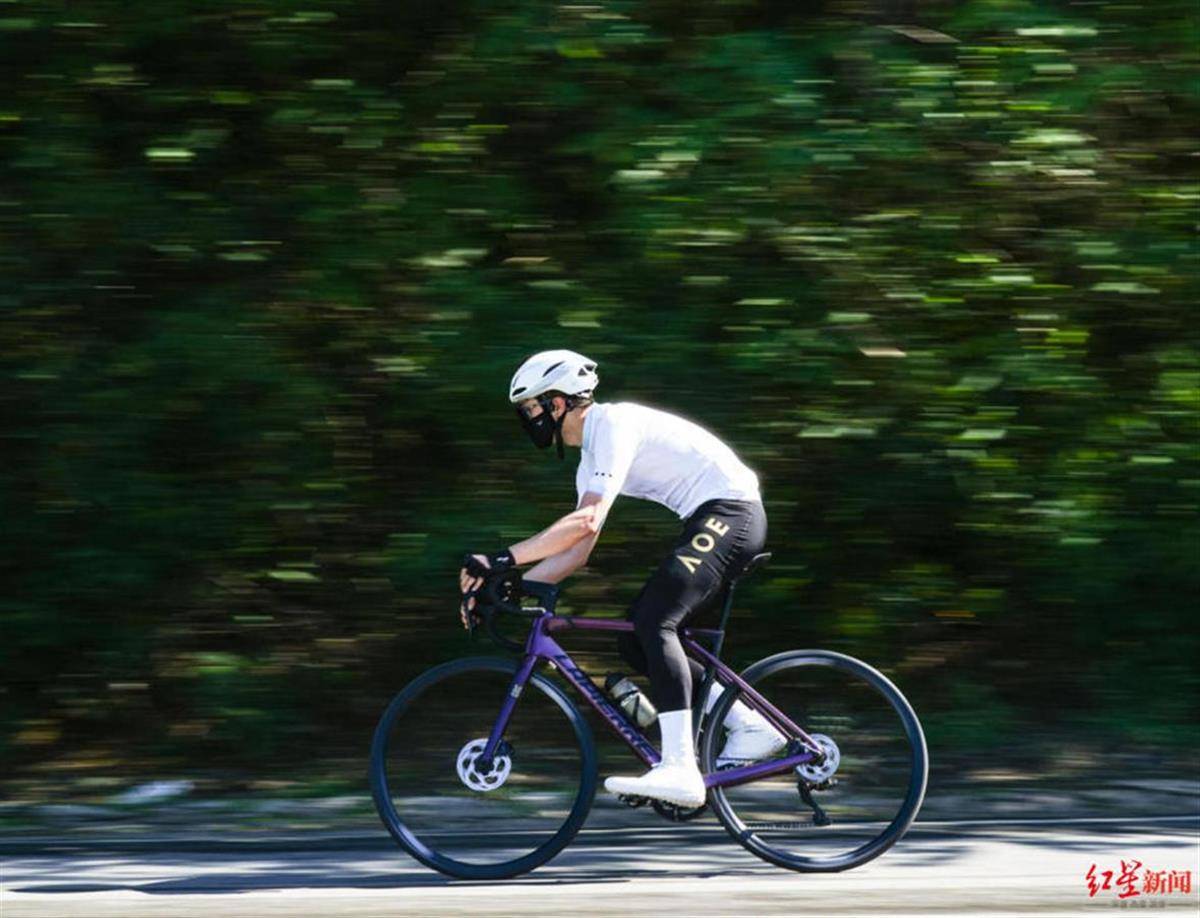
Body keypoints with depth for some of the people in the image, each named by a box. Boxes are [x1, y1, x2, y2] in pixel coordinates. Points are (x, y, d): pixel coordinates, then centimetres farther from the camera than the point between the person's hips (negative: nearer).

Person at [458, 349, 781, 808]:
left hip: (729, 511, -10)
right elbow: (576, 551, 15)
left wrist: (503, 558, -29)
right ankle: (750, 727, 8)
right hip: (709, 521, 10)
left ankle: (679, 768, -31)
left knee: (653, 624, -23)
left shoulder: (613, 426, -15)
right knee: (635, 641, 6)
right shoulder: (592, 457, 16)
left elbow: (587, 520, -26)